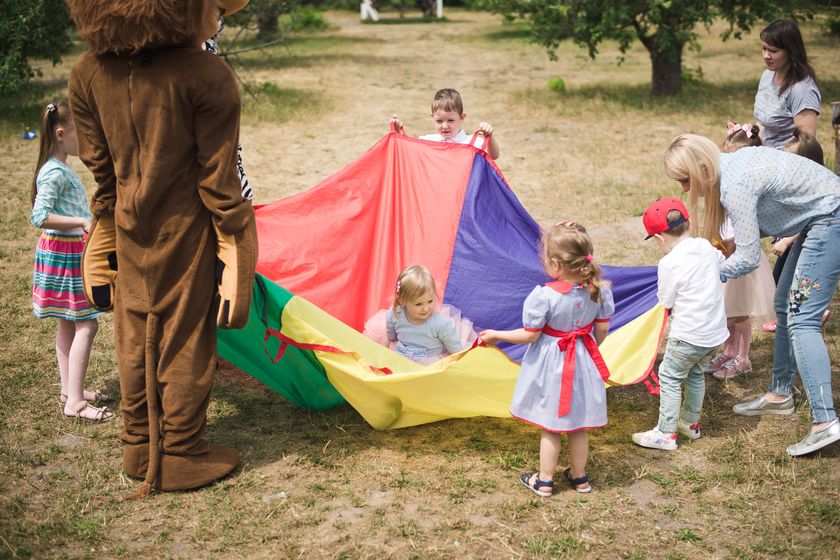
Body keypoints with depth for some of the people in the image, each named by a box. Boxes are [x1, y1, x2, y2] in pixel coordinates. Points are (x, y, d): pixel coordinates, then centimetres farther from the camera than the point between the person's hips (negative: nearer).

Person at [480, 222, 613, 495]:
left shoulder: (544, 296, -27)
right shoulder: (600, 290, -12)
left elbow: (530, 335, -17)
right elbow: (602, 331, -1)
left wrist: (495, 335, -3)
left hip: (551, 366, -4)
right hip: (583, 363, 4)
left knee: (549, 426, 13)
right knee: (578, 426, 20)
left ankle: (545, 481, 26)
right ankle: (580, 477, 35)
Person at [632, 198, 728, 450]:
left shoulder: (669, 264, -18)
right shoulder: (707, 247, 1)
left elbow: (665, 302, -9)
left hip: (688, 335, -7)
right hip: (716, 331, 7)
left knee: (669, 377, 4)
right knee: (696, 374, 23)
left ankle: (666, 432, 5)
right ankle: (691, 422, 35)